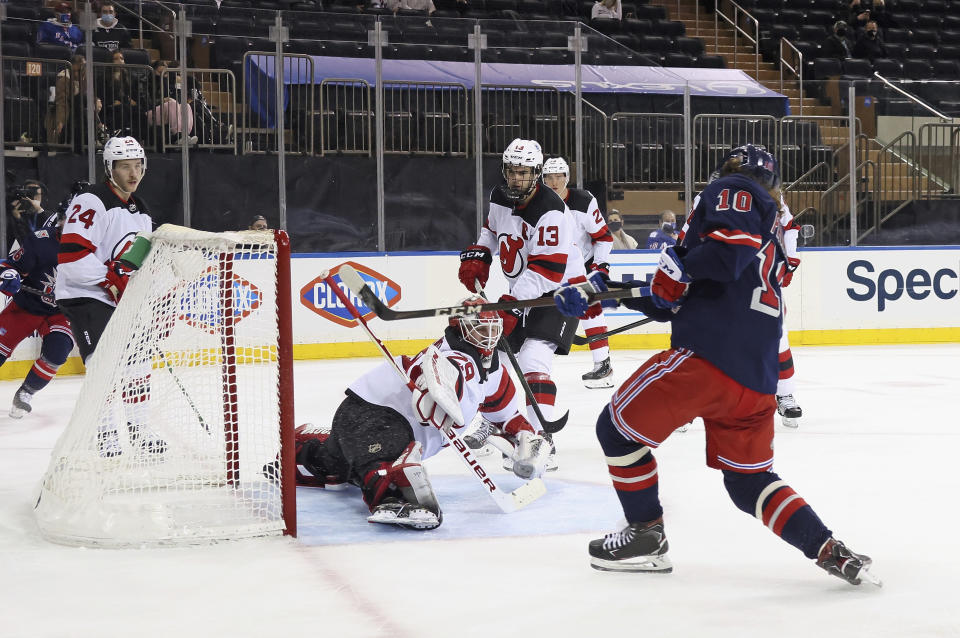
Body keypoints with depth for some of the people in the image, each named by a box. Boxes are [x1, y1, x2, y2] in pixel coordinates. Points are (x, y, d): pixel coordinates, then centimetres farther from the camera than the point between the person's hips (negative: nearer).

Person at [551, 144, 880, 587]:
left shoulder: (733, 191, 4)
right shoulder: (769, 233, 31)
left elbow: (732, 248, -20)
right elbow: (672, 297, 28)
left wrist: (679, 266, -6)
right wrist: (607, 288, 22)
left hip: (709, 352, -9)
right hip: (757, 374, 9)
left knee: (618, 429, 7)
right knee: (748, 479, 17)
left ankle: (646, 536, 16)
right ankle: (830, 551, 6)